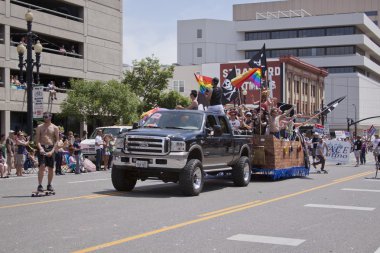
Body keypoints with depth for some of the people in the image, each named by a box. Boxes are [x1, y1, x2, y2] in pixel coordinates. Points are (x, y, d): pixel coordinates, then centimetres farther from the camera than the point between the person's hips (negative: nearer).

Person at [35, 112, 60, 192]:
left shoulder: (55, 128, 6)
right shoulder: (39, 127, 7)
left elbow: (57, 141, 1)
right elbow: (37, 140, 1)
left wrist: (52, 151, -11)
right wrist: (40, 148, -17)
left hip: (51, 148, 1)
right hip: (42, 148, -1)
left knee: (51, 168, 5)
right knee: (42, 166, -14)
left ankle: (49, 185, 18)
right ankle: (40, 185, -12)